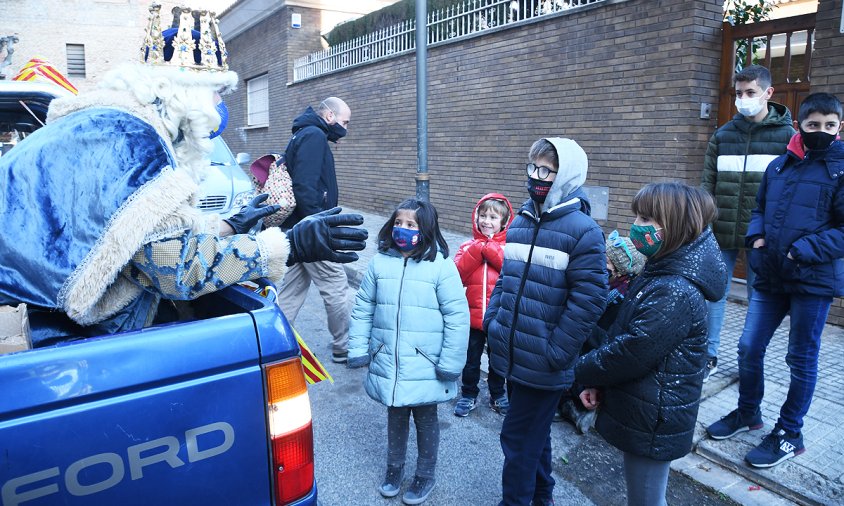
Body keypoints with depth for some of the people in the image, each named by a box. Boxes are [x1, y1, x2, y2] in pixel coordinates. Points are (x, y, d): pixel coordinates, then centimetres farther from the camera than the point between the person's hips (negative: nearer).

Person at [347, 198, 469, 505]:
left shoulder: (441, 266, -12)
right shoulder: (379, 263, -1)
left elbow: (457, 317, -12)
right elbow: (362, 309, 5)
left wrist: (450, 364, -11)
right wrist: (358, 349, 1)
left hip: (424, 366, -3)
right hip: (387, 363, 3)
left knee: (425, 419, 16)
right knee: (395, 415, 21)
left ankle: (425, 475, 38)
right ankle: (394, 467, 44)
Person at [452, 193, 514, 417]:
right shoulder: (469, 245, 2)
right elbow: (457, 274, -11)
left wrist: (489, 249, -19)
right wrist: (476, 250, -18)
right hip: (473, 316, 1)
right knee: (471, 359, 14)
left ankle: (497, 395, 36)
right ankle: (468, 395, 33)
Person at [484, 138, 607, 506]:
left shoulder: (583, 231, -14)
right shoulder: (520, 222, 7)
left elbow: (588, 299, -17)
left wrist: (555, 353, -18)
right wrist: (492, 321, 5)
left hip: (543, 364, -7)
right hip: (512, 355, 7)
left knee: (518, 437, 5)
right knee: (535, 432, 23)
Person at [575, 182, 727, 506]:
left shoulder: (675, 292, -27)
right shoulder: (660, 274, 5)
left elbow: (630, 354, -26)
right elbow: (624, 334, 8)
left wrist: (582, 372, -10)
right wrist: (598, 382, -1)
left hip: (653, 423, -9)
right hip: (643, 414, 9)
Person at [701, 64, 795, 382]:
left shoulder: (787, 135, 0)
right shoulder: (722, 136, 7)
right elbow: (708, 186, 6)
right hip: (721, 233, 2)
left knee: (758, 298, 9)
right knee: (715, 294, 7)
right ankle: (709, 357, 20)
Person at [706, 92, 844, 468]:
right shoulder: (779, 165, 8)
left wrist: (803, 250, -21)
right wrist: (756, 236, -1)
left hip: (814, 279, -5)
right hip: (771, 277, 5)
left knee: (801, 359, 8)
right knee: (748, 347, 10)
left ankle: (789, 434, 25)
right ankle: (748, 412, 32)